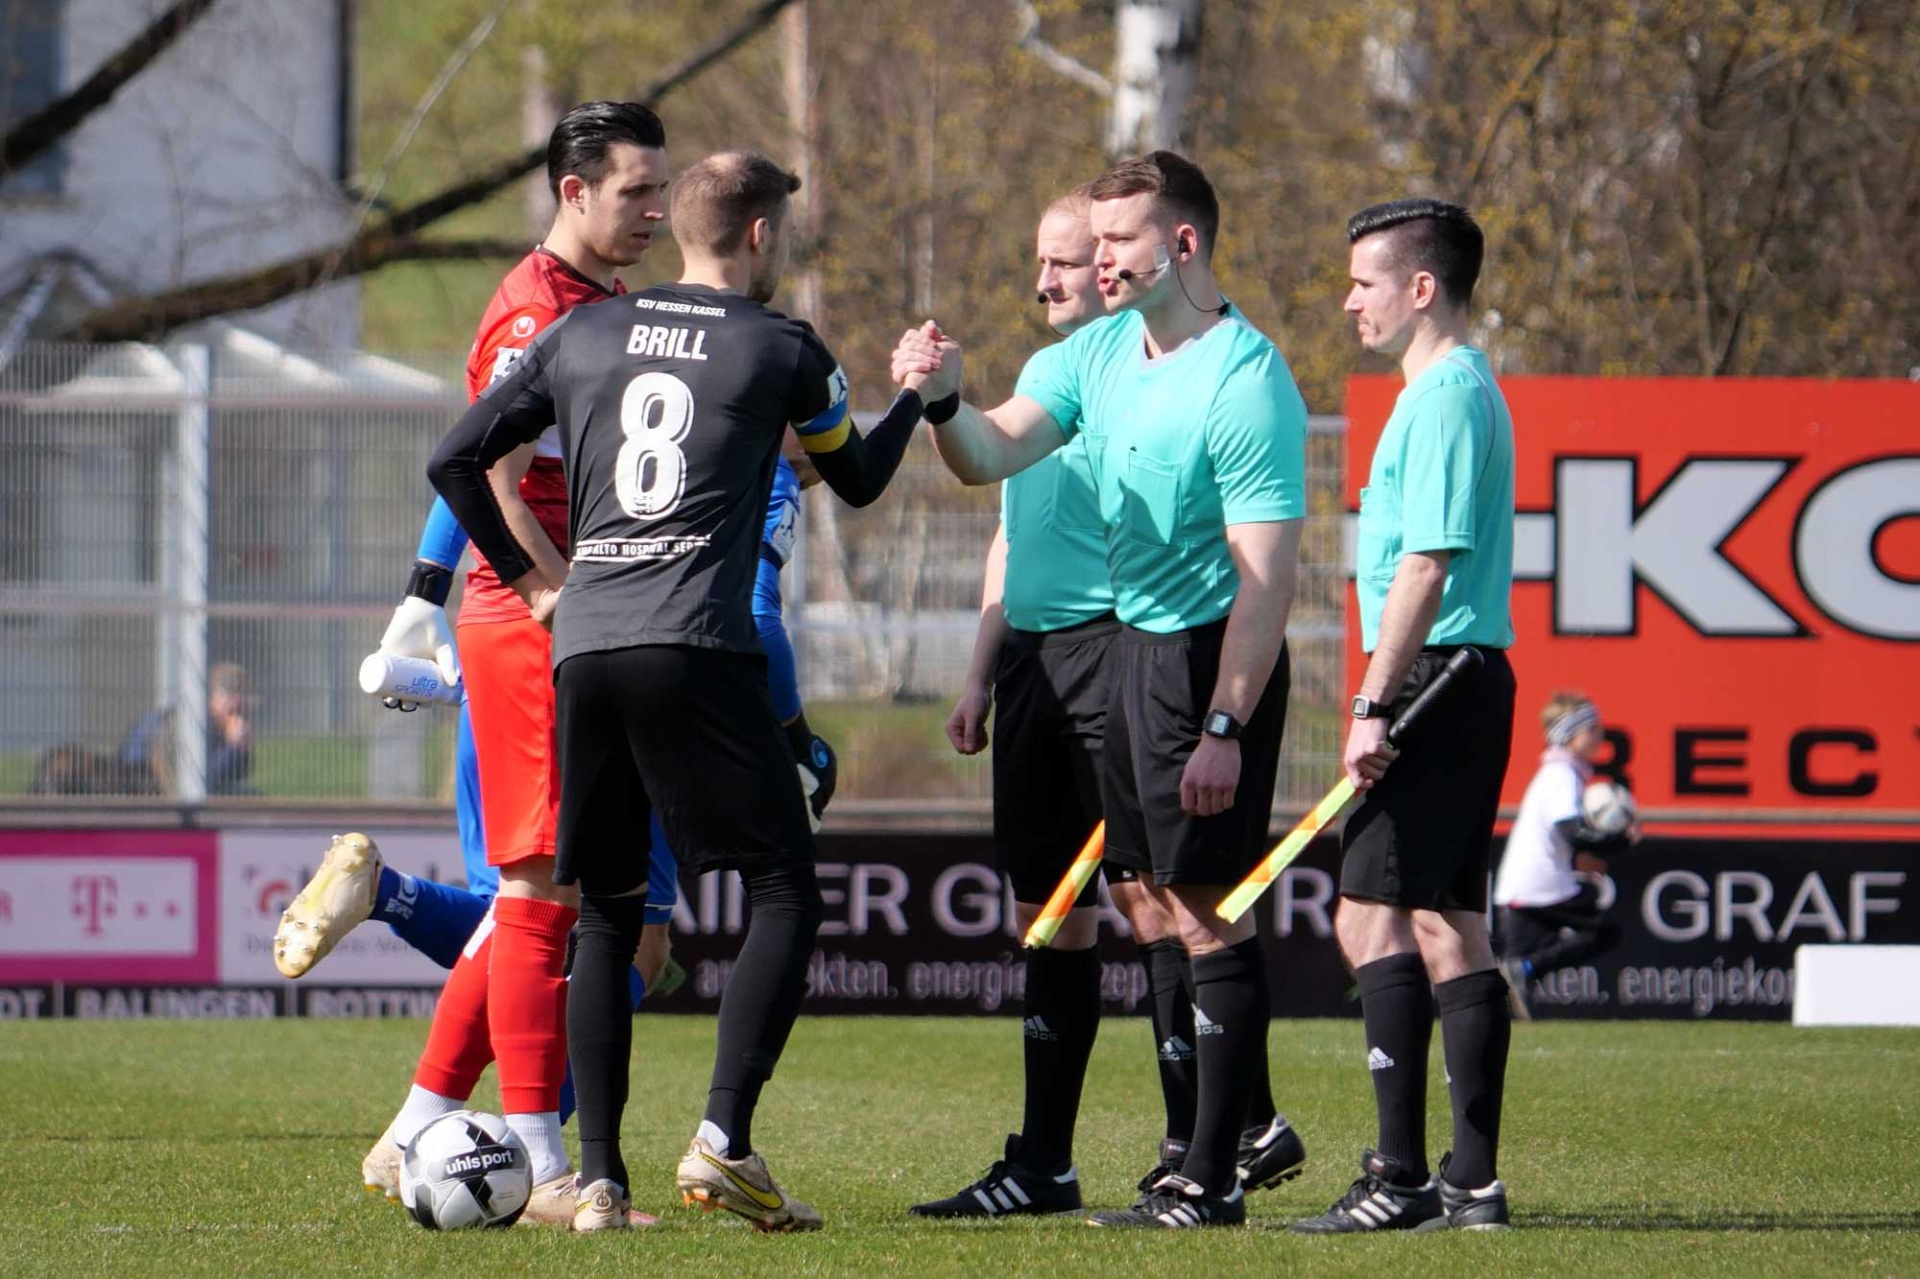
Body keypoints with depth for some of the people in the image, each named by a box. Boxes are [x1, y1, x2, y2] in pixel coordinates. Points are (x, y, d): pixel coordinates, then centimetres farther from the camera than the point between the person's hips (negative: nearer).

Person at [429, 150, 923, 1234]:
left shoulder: (585, 334, 16)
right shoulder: (782, 350, 6)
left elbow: (455, 461, 17)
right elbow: (859, 481, 22)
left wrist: (528, 575, 23)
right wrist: (916, 394, 39)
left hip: (582, 646, 4)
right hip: (697, 650, -4)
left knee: (607, 917, 11)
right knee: (787, 896, 2)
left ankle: (599, 1178, 4)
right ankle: (724, 1142, -14)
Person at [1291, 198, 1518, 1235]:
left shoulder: (1446, 399, -13)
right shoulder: (1459, 392, 18)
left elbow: (1426, 565, -20)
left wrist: (1374, 705, -21)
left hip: (1435, 681, -10)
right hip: (1465, 683, 10)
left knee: (1372, 915, -11)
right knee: (1447, 927, 9)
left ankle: (1401, 1177, -15)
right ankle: (1470, 1181, 9)